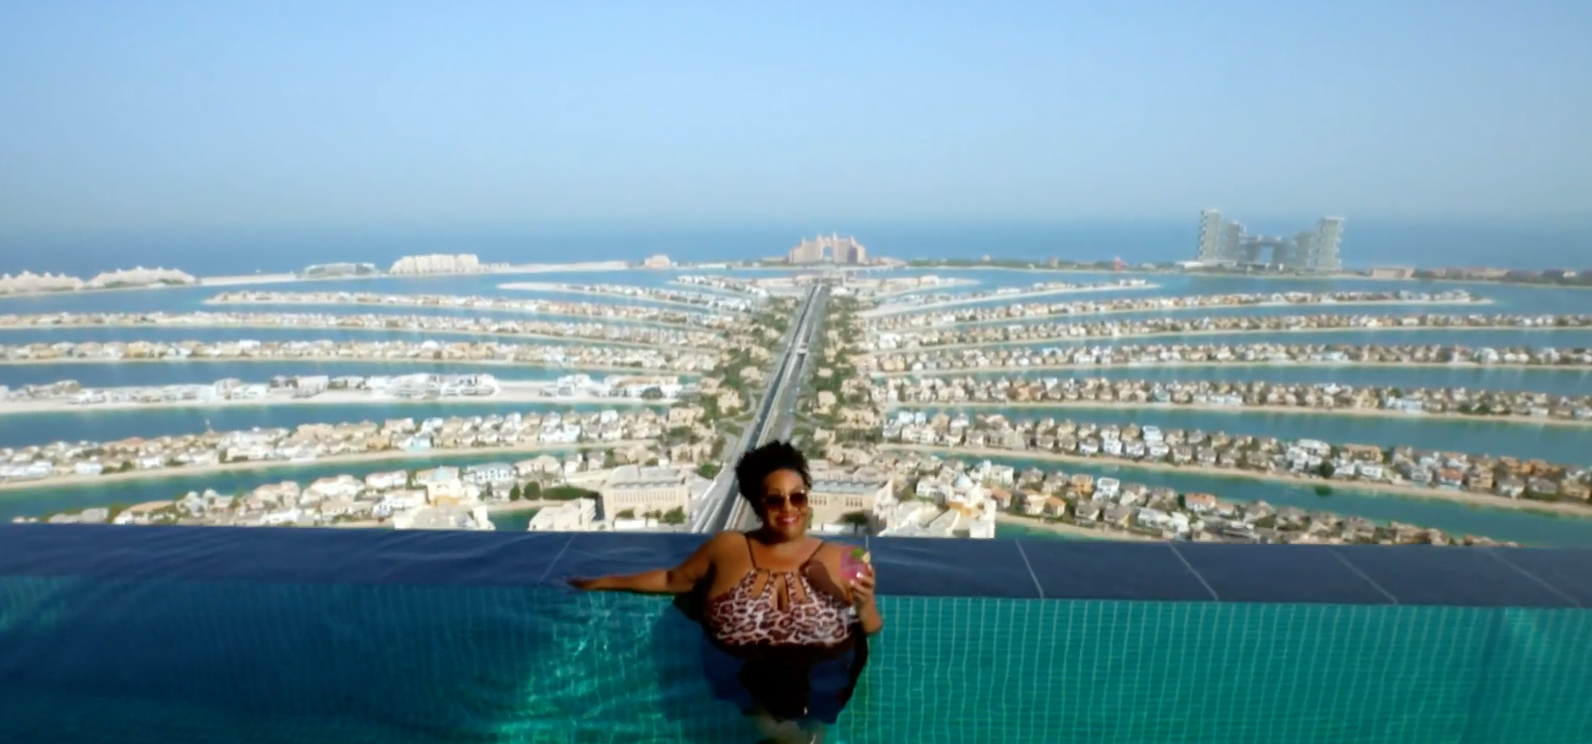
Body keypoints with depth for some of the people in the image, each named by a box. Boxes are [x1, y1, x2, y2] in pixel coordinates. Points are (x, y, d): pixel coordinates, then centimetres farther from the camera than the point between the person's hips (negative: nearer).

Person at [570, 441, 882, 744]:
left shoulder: (838, 559, 1)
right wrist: (605, 582, 19)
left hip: (820, 691, 1)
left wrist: (864, 604, -16)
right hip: (745, 689, 0)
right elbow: (674, 579, 17)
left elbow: (871, 631, 6)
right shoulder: (728, 547, 4)